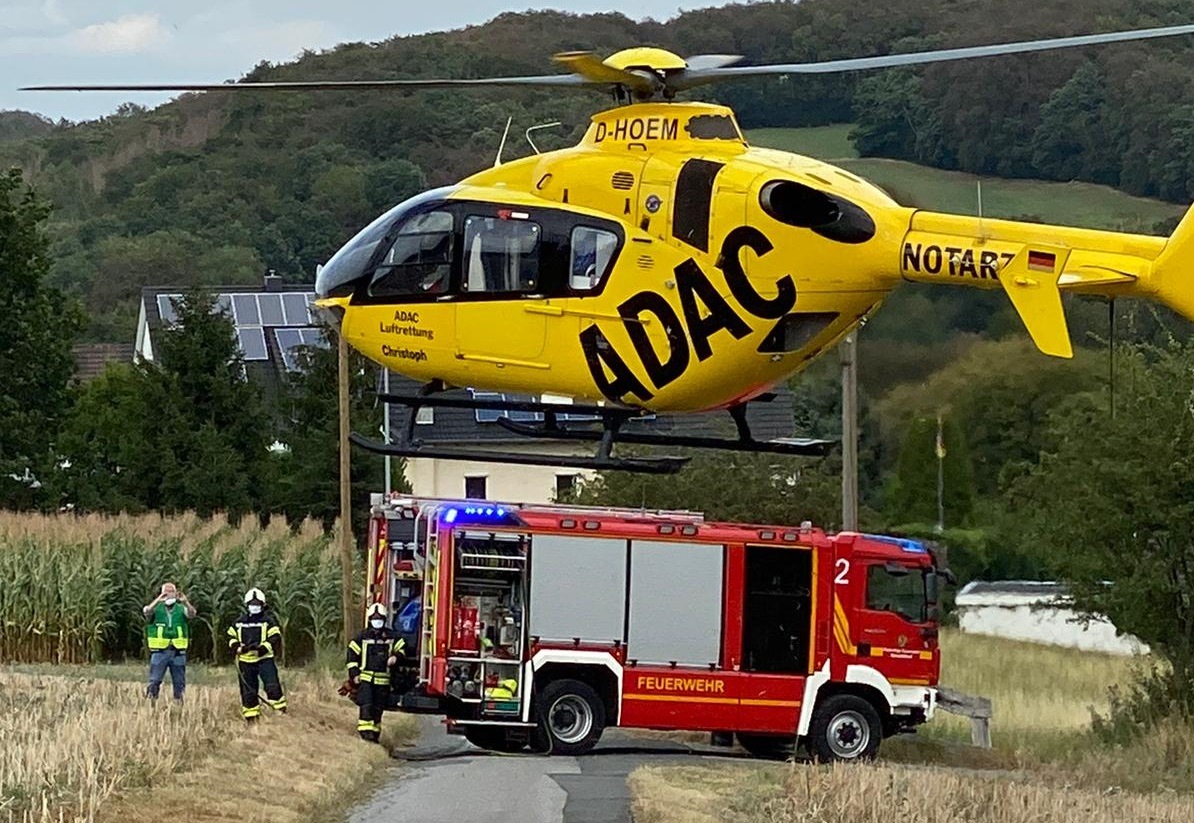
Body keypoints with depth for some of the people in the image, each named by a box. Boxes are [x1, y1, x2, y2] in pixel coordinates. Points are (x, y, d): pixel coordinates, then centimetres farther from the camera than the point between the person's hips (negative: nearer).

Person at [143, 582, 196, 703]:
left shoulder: (181, 609, 7)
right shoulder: (156, 608, 4)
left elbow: (192, 614, -12)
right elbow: (147, 612, -17)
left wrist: (185, 602, -31)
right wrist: (158, 601, -33)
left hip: (178, 651, 2)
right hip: (159, 651, -2)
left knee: (179, 683, 7)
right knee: (154, 681, -4)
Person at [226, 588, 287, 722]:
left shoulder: (269, 621, 0)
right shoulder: (239, 622, 12)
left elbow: (275, 639, -6)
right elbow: (231, 636, 20)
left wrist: (262, 648, -20)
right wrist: (236, 647, -1)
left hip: (264, 659, -4)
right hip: (245, 661, 4)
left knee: (272, 686, -18)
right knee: (248, 691, 6)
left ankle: (281, 711, -12)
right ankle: (251, 719, 14)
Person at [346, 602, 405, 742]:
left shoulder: (391, 636, 7)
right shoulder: (362, 637, 3)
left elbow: (402, 648, 17)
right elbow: (352, 654, 5)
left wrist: (395, 657, -6)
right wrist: (354, 673, -2)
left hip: (383, 678, 2)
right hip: (365, 677, -2)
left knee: (378, 708, 6)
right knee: (366, 706, -14)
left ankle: (375, 734, 15)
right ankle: (366, 732, -16)